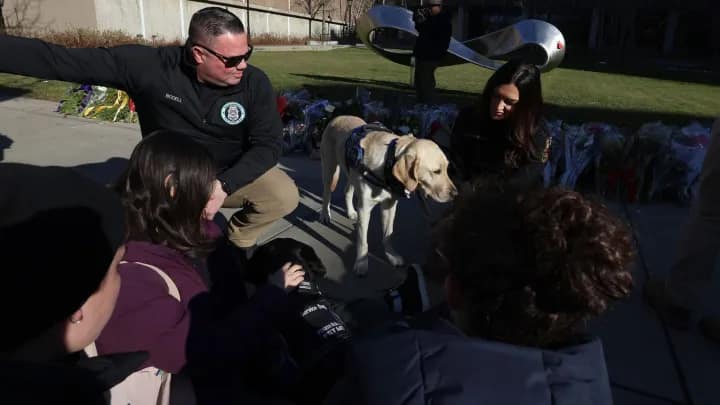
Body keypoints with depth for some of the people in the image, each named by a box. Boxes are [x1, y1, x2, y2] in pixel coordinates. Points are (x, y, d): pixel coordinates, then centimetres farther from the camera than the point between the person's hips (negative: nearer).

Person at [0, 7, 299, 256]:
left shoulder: (255, 83, -19)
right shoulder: (149, 66, -21)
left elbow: (267, 144, -18)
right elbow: (60, 60, -18)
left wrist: (224, 184, -32)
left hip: (232, 173, 0)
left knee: (285, 195, -24)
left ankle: (238, 240, 7)